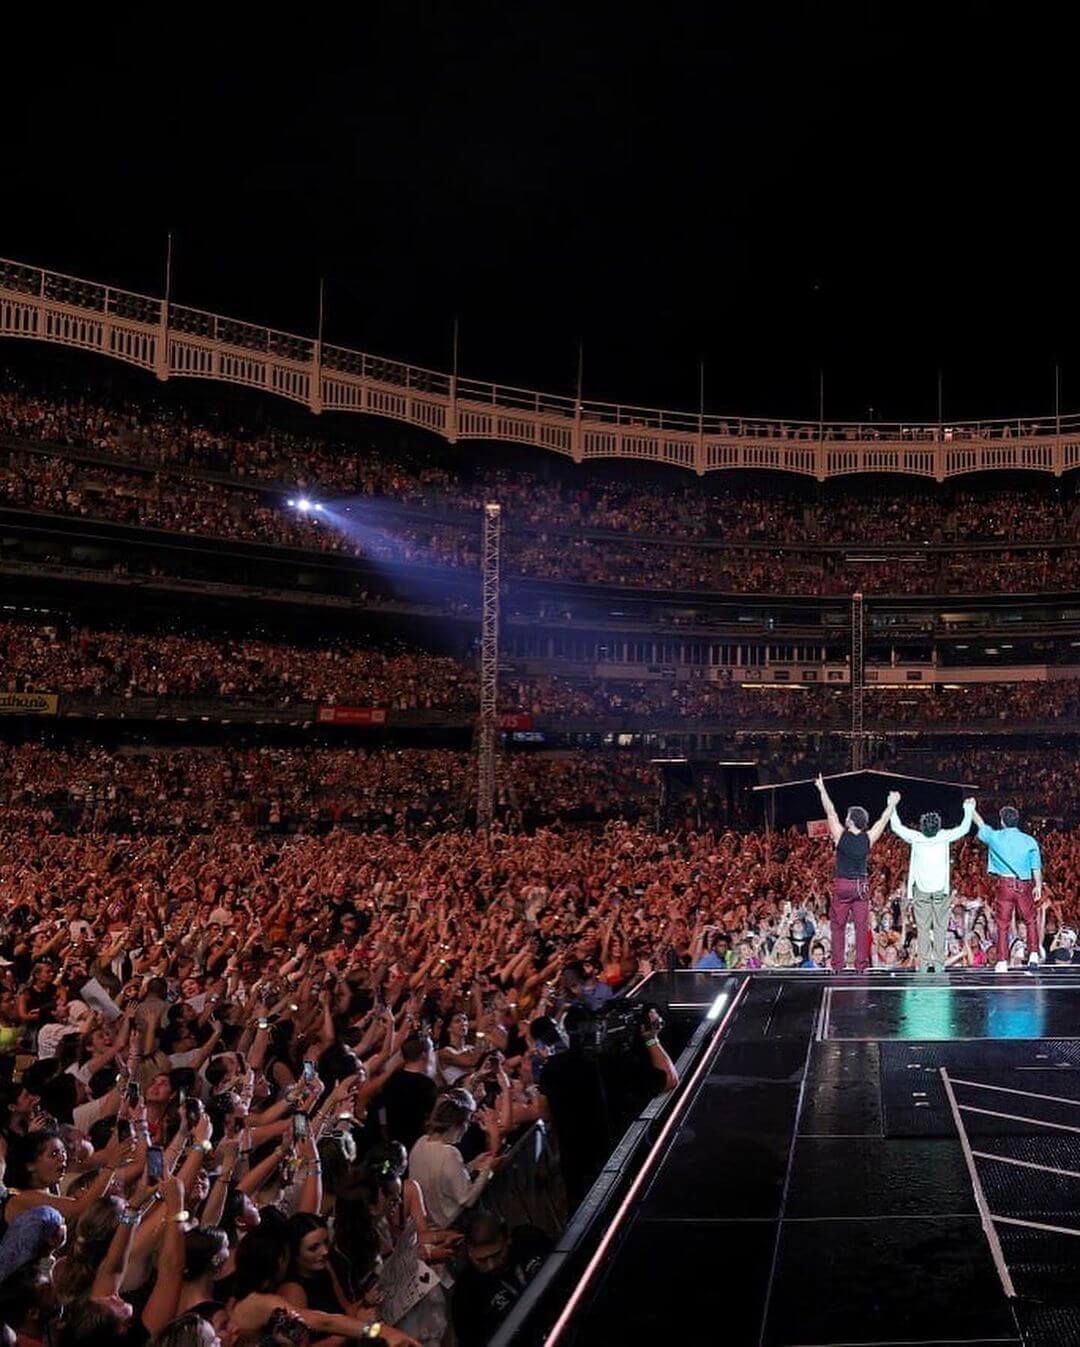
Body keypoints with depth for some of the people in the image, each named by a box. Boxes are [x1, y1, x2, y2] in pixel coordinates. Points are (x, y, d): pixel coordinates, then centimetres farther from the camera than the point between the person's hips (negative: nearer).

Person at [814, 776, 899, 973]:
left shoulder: (841, 836, -11)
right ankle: (861, 965, 5)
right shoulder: (868, 839, -4)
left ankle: (837, 965, 4)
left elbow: (830, 812, -2)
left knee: (838, 925, 5)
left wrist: (822, 789, 7)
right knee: (862, 925, 5)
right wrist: (892, 804, 24)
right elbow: (883, 821, 10)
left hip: (842, 886, -2)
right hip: (862, 886, 2)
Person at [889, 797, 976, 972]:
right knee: (940, 928, 4)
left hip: (921, 890, 0)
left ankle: (924, 964, 0)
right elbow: (964, 828, 7)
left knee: (922, 928, 3)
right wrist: (969, 809, 21)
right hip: (941, 889, 0)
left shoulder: (915, 838, -5)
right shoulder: (944, 837, -6)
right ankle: (939, 963, 2)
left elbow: (896, 826, 8)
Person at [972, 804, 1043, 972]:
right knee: (1030, 921, 15)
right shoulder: (1029, 841, 1)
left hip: (1005, 884, -1)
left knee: (1002, 924, 3)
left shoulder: (995, 837, 0)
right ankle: (1034, 955, 7)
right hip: (1025, 885, 1)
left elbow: (981, 824, 19)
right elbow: (1036, 867, 2)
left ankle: (1002, 962, 2)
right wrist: (1038, 886, 15)